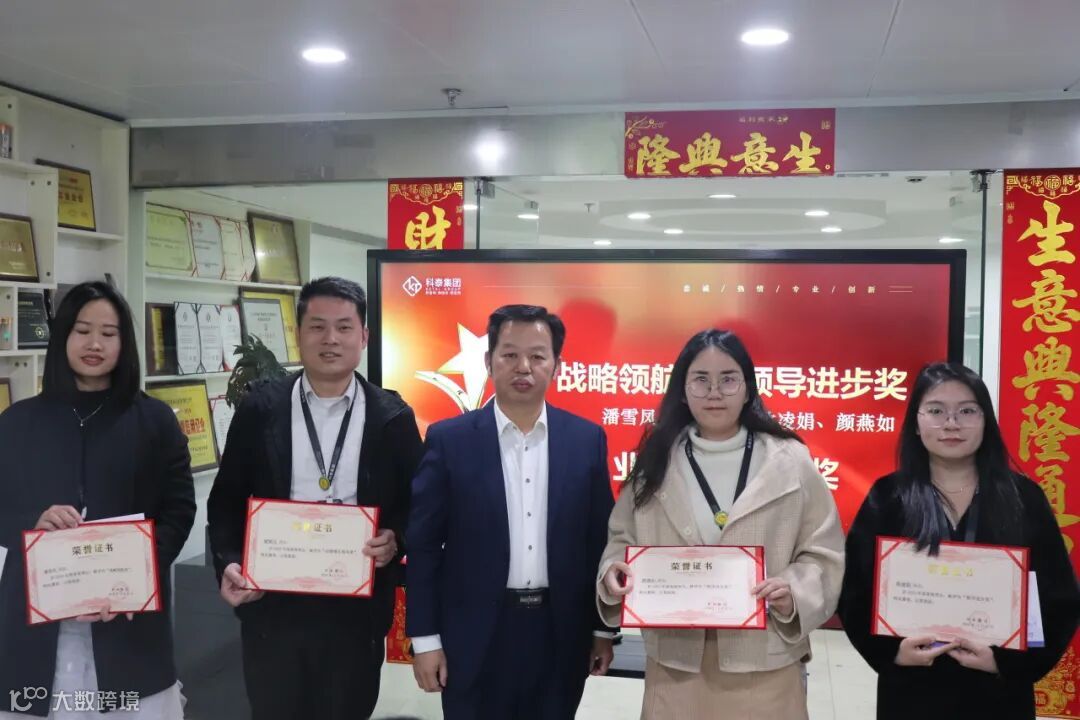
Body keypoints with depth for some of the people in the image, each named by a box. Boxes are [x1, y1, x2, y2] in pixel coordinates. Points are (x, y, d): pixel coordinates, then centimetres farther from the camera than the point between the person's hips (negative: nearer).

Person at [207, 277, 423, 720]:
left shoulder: (393, 418, 0)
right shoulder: (259, 409, 1)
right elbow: (226, 499, 5)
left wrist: (396, 539, -13)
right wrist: (228, 564, -9)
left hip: (356, 608, 0)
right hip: (272, 605, 1)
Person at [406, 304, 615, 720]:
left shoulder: (586, 439, 1)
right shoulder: (450, 439, -5)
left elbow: (600, 540, 6)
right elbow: (423, 545, -4)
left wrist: (604, 628, 7)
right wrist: (425, 638, -5)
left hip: (561, 634, 2)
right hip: (476, 635, -2)